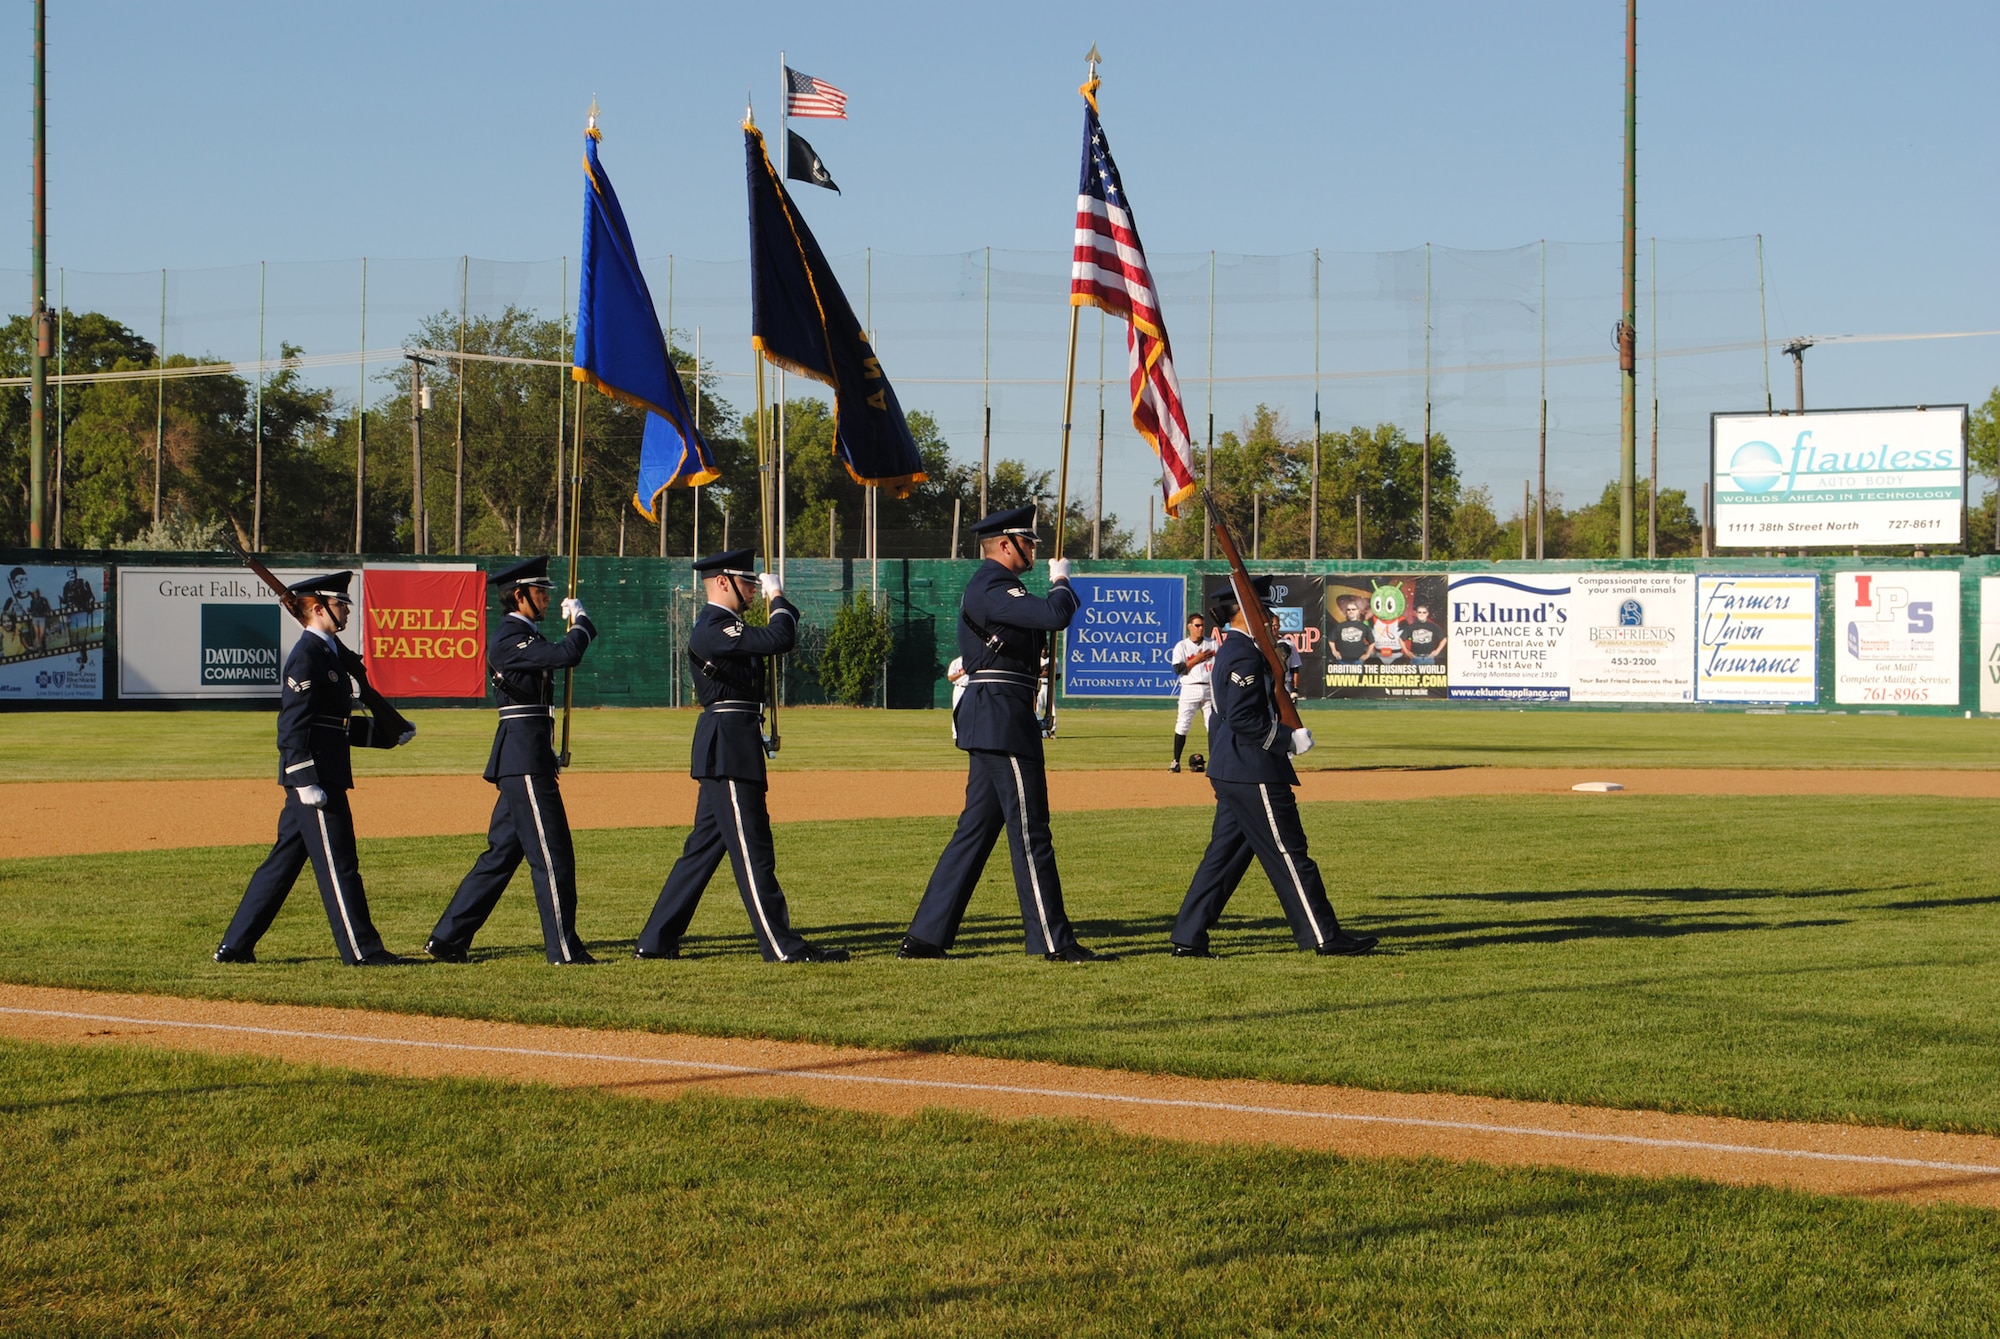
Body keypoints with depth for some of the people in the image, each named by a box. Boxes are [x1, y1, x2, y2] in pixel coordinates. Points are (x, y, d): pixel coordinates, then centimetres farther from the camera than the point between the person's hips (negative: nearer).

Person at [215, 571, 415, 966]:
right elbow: (294, 723, -18)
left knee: (284, 861, 12)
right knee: (337, 863, -5)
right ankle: (362, 950, -2)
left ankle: (235, 946, 16)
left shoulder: (333, 653, 16)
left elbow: (364, 692, 31)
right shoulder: (307, 655, -13)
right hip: (314, 772, -10)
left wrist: (398, 727, 42)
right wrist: (306, 781, -23)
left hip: (325, 774, 10)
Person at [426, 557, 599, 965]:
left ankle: (448, 939, 15)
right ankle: (563, 948, -2)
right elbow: (566, 656, -24)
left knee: (503, 852, 12)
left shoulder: (524, 636, 19)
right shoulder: (510, 637, -14)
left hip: (523, 758, 11)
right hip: (525, 758, -11)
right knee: (552, 854, -6)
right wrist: (581, 621, -9)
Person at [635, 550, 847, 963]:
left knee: (704, 847, 13)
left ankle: (656, 941, 17)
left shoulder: (723, 627, 19)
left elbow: (778, 639, 24)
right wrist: (777, 598, -10)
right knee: (752, 851, -9)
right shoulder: (712, 628, -15)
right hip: (729, 752, -11)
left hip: (727, 752, 11)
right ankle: (782, 947, -8)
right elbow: (778, 639, -23)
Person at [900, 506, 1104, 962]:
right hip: (1004, 719, -11)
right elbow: (1055, 616, -24)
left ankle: (926, 936, 11)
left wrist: (1059, 588, 10)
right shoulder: (990, 588, -14)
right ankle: (1053, 941, -2)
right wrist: (1060, 581, -7)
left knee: (976, 829, 11)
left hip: (990, 720, 11)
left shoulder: (996, 587, 20)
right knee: (1029, 832, -6)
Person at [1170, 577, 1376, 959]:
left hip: (1230, 770, 10)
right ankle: (1323, 937, -1)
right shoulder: (1245, 655, -15)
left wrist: (1283, 741, 15)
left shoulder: (1232, 651, 17)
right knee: (1288, 852, -5)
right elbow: (1243, 718, -22)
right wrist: (1289, 741, -15)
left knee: (1225, 853, 11)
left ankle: (1188, 938, 10)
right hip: (1253, 772, -10)